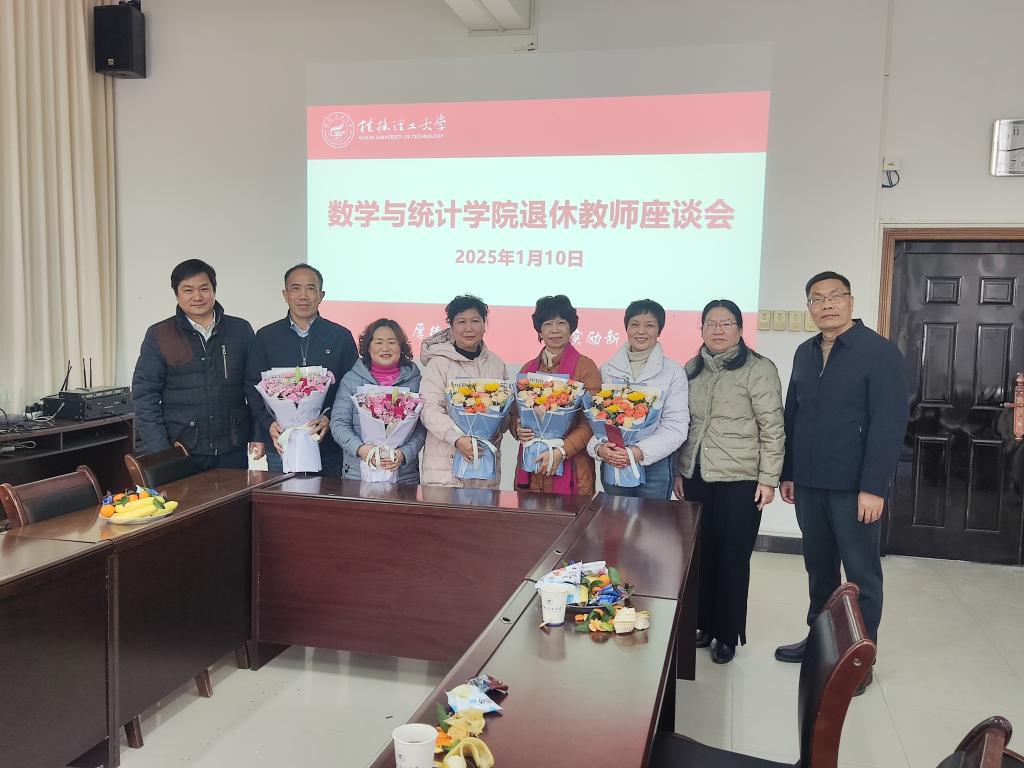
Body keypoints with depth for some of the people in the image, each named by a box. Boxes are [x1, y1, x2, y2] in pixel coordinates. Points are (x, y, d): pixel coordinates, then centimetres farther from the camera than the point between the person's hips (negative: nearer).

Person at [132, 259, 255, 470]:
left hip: (232, 452, 2)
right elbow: (145, 395, 0)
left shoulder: (240, 330, 8)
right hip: (180, 454, -1)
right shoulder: (158, 335, 3)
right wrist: (159, 453, -9)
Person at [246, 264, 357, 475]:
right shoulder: (266, 337, 7)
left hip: (328, 446, 0)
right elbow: (253, 386, 6)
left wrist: (330, 418, -14)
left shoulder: (341, 336, 4)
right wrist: (269, 423, -10)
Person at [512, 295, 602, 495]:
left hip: (571, 469, -4)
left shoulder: (586, 367, -4)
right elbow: (515, 414, 16)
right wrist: (519, 430, -6)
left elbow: (591, 422, -9)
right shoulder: (528, 369, 11)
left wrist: (561, 451, -20)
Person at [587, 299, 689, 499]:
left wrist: (639, 452, -20)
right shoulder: (607, 370, 7)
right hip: (612, 465, 2)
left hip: (655, 465, -2)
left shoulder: (673, 372, -2)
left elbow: (676, 426, -9)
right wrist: (598, 447, -16)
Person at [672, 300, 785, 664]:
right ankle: (704, 624, 27)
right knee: (701, 554, 10)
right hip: (696, 477, 5)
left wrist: (768, 479, -11)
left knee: (733, 558, 5)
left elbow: (772, 429, -9)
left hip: (739, 481, -5)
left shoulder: (758, 369, -7)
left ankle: (728, 634, 19)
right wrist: (678, 471, 12)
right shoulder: (692, 370, 10)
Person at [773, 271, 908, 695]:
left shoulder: (880, 352, -8)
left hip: (854, 486, -5)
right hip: (808, 483, 6)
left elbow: (889, 423, -13)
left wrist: (874, 487, -18)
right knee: (819, 566, 17)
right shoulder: (805, 353, 11)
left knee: (861, 573, 6)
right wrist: (787, 473, 12)